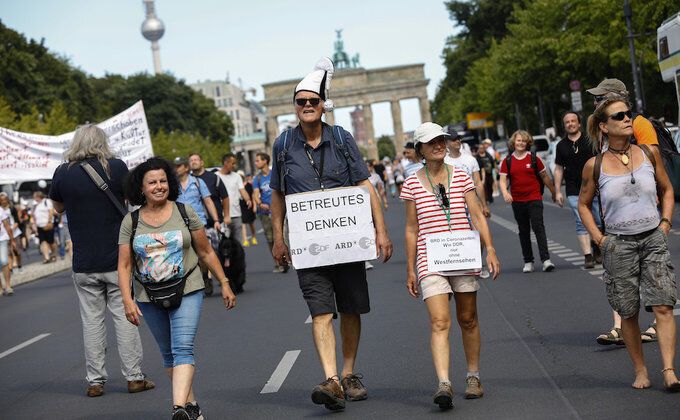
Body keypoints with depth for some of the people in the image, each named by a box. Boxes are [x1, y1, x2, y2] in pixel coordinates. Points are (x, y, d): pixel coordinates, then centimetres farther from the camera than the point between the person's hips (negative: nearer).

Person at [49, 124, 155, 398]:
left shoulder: (63, 173, -2)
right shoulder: (116, 167, -7)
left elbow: (58, 208, 13)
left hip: (84, 263, 1)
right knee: (124, 317, 5)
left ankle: (95, 380, 9)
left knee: (92, 321, 7)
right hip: (118, 259, -1)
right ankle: (134, 377, 9)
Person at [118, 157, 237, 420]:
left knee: (182, 348, -17)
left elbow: (206, 252, 6)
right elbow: (124, 266, -2)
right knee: (168, 354, 10)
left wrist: (224, 284, 6)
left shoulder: (185, 212, -2)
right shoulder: (131, 222, 0)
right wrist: (128, 301, -13)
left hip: (186, 291, -2)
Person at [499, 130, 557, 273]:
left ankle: (546, 259, -18)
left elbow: (545, 177, 11)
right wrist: (505, 192, -20)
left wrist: (554, 192, 17)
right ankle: (528, 261, 18)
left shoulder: (534, 158, 2)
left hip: (534, 199, -2)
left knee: (538, 227, -14)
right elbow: (503, 180, 0)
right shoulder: (507, 161, 4)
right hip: (517, 201, 2)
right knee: (523, 231, 9)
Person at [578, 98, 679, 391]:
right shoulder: (595, 166, -3)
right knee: (628, 313, 5)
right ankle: (640, 371, 17)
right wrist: (598, 238, 1)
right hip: (618, 245, -1)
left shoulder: (649, 153, 2)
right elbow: (584, 204, 11)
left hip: (654, 240, 1)